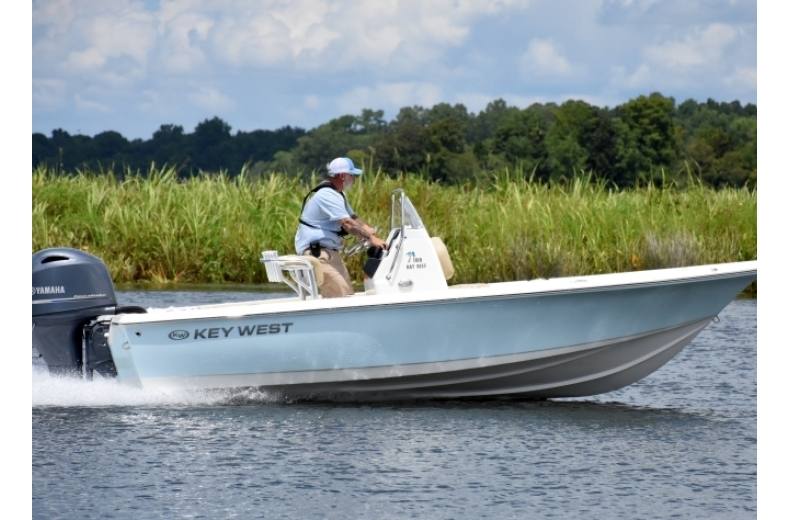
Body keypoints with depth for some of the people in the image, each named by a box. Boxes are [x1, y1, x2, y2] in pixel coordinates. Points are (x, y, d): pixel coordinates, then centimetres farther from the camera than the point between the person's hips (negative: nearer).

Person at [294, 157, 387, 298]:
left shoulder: (337, 195, 17)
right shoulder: (327, 195, -18)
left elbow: (353, 218, 18)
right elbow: (348, 223, -25)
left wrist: (373, 233, 3)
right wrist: (370, 238, -20)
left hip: (330, 251, 11)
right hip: (316, 252, -11)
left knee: (348, 295, 7)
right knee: (340, 297, -20)